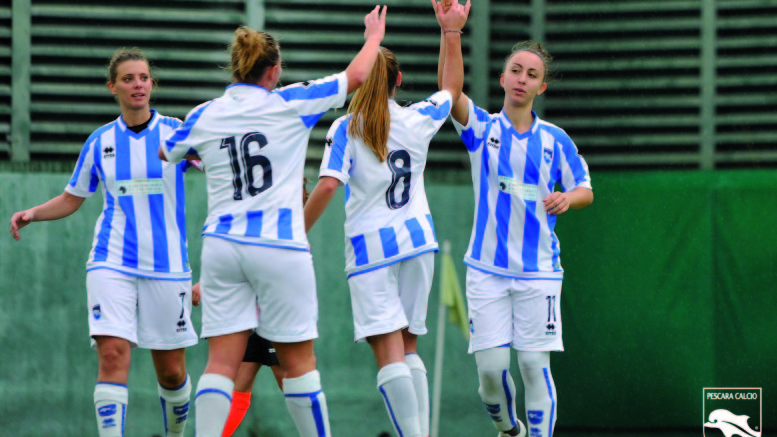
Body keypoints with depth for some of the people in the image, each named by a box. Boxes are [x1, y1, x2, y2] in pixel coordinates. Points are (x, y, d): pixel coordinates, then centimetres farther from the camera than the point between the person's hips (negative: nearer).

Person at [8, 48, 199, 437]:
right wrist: (32, 214, 0)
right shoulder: (101, 141, 6)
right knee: (112, 354, -18)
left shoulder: (177, 132, 1)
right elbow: (72, 200, 16)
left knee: (171, 372, 6)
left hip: (167, 265, 0)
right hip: (111, 262, 0)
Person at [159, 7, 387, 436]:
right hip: (279, 247, -3)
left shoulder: (203, 116, 5)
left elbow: (166, 152, 25)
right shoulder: (289, 104, -3)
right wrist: (375, 36, 27)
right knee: (298, 361, 6)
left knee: (221, 363, -1)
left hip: (221, 246, 3)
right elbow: (356, 74, 8)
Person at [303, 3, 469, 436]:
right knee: (409, 349, 15)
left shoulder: (346, 128, -6)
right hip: (416, 238, 4)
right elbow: (452, 88, 22)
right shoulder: (417, 120, 3)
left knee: (390, 353, -9)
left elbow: (328, 186, -16)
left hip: (370, 246, -4)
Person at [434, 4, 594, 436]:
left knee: (535, 365, -6)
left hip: (539, 270, 0)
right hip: (487, 268, 0)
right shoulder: (481, 129, 3)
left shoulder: (555, 140, 6)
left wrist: (567, 198, -13)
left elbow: (585, 190, 12)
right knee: (491, 366, -4)